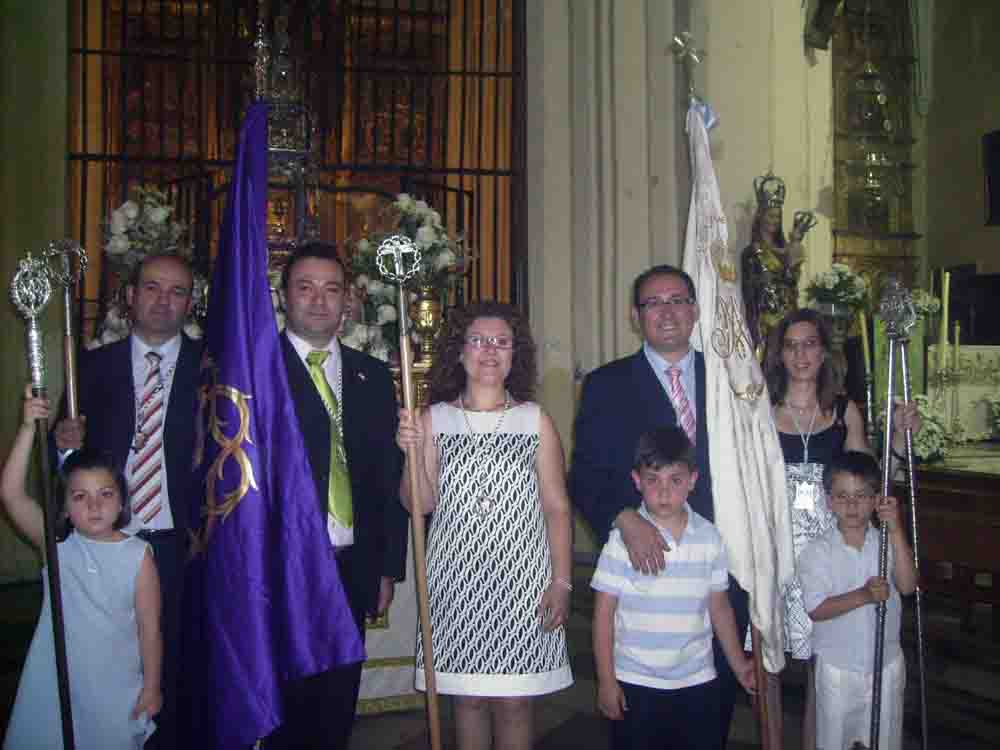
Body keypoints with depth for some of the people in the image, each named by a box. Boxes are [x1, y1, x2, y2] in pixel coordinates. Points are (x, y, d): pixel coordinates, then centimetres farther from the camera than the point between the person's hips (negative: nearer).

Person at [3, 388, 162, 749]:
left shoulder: (138, 556, -12)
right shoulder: (56, 544, -7)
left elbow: (149, 628, -7)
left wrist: (151, 687, -4)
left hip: (116, 690, -2)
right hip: (56, 685, 2)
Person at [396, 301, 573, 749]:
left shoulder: (536, 421, 2)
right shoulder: (433, 420, 4)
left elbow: (556, 507, 2)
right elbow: (421, 503, 1)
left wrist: (561, 581, -4)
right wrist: (413, 454, -16)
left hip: (521, 575, -1)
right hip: (457, 575, 1)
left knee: (514, 699, 3)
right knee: (468, 695, 9)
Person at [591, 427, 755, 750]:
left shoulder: (709, 538, -2)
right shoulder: (623, 539, -11)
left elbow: (719, 606, 9)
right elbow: (604, 613, -7)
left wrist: (738, 664, 13)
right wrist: (606, 682, -7)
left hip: (697, 681, 3)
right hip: (636, 683, -3)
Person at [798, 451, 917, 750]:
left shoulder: (888, 543, -4)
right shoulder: (817, 552, -12)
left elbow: (908, 586, -20)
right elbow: (816, 609, -18)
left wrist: (896, 530, -26)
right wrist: (864, 595, -30)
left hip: (887, 662, 2)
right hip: (838, 666, -2)